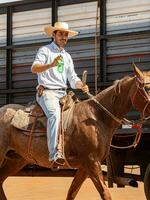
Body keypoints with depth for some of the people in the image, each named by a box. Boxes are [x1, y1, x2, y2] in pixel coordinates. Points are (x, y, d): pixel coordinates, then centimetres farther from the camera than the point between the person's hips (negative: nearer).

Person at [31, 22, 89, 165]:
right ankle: (54, 153, -40)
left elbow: (73, 78, 19)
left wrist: (81, 86, -4)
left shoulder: (67, 56, 23)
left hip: (63, 94, 7)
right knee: (55, 114, -32)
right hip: (47, 92, -7)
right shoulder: (45, 50, 4)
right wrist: (51, 65, -31)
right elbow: (34, 68, -13)